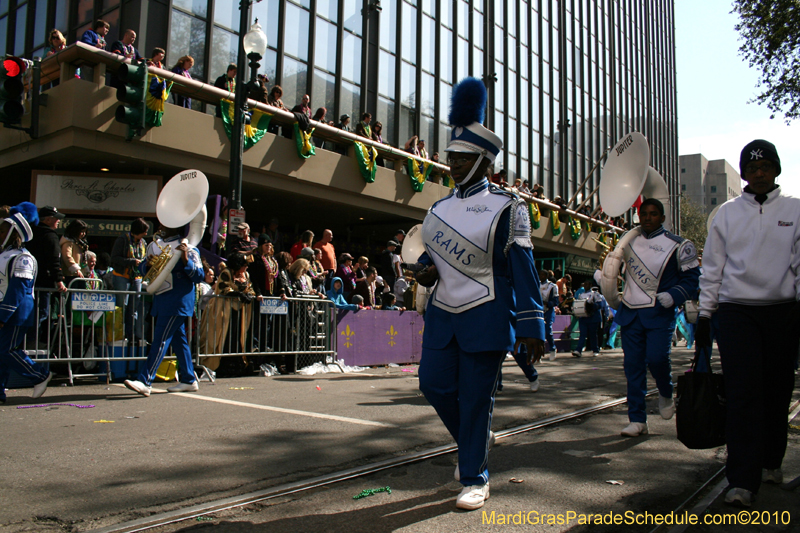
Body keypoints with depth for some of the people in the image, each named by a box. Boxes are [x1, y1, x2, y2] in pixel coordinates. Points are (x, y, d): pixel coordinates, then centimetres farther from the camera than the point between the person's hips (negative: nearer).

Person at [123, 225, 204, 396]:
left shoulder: (187, 248, -5)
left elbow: (199, 275, -11)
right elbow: (142, 268, 19)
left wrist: (186, 259, -26)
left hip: (178, 302, -8)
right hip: (162, 300, 8)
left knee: (161, 340, -12)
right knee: (178, 340, 12)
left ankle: (145, 382, -13)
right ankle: (189, 380, 20)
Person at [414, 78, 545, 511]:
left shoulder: (506, 207, -7)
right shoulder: (440, 207, 10)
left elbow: (522, 267, -10)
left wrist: (530, 325, -15)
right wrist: (425, 271, -2)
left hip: (486, 317, -6)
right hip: (442, 313, 6)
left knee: (475, 398, 0)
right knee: (435, 385, 5)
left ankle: (474, 478, 18)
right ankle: (473, 442, 34)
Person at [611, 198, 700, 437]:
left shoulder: (677, 245, -2)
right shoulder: (629, 241, 10)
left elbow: (692, 278, 0)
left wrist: (673, 296, -14)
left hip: (659, 314, -4)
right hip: (630, 312, 4)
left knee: (656, 358, -17)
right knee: (633, 365, 2)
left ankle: (666, 394, 19)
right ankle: (637, 420, 10)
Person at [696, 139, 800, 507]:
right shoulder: (727, 213, 10)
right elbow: (712, 267, 9)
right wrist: (705, 314, 5)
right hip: (736, 311, -1)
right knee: (742, 395, -7)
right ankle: (743, 481, -7)